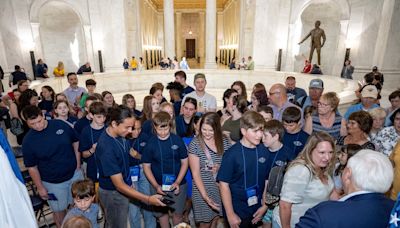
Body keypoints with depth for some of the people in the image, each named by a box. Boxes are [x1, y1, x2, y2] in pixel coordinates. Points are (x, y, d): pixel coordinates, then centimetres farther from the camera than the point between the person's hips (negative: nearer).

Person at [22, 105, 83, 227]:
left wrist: (78, 164, -2)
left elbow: (75, 142, 1)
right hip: (53, 182, -2)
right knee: (59, 210, 16)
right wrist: (40, 187, -3)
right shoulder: (28, 141, -13)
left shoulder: (60, 125, -12)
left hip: (75, 174, 2)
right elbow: (32, 167, -5)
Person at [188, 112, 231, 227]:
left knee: (216, 218, 20)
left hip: (222, 188, 3)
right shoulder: (195, 144, -15)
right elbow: (195, 173, -14)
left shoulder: (224, 141, -4)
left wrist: (220, 167, -14)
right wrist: (205, 196, -21)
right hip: (203, 189, -3)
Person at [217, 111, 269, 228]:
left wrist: (264, 206, 0)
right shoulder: (232, 154, -18)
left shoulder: (263, 151, -6)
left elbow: (268, 180, 2)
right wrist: (230, 214, -12)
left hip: (257, 211, 4)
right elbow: (224, 184, -15)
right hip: (237, 212, -4)